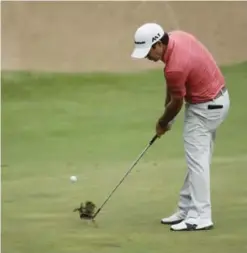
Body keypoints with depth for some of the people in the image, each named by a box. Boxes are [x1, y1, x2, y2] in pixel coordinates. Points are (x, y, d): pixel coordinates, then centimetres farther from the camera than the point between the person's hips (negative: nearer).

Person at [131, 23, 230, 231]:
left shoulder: (175, 66, -30)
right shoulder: (177, 37, -4)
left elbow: (176, 104, -13)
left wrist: (162, 124, 4)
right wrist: (167, 107, 11)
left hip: (206, 107, -10)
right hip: (216, 98, 10)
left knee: (197, 160, -8)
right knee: (197, 160, 12)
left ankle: (200, 216, -8)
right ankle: (186, 210, 17)